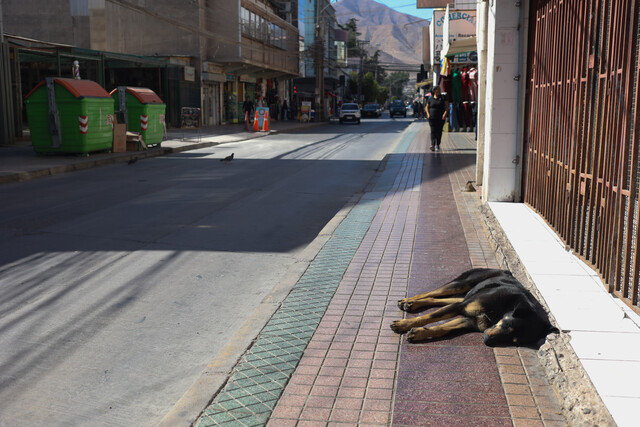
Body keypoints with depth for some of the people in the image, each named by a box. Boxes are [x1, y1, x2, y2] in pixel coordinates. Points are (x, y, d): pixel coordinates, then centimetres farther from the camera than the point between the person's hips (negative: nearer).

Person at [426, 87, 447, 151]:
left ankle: (437, 145, 10)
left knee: (439, 131, 1)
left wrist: (445, 113, -12)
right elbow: (427, 107, 17)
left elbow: (446, 106, 2)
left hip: (441, 118, 0)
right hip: (432, 117, 0)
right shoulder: (430, 98, 7)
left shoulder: (442, 97, 5)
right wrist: (428, 114, 1)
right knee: (433, 131, -10)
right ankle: (433, 145, -17)